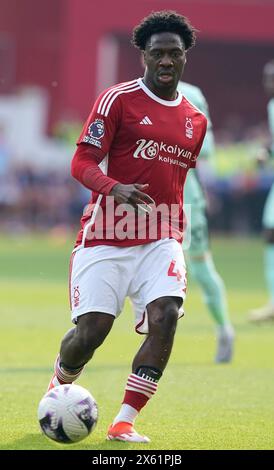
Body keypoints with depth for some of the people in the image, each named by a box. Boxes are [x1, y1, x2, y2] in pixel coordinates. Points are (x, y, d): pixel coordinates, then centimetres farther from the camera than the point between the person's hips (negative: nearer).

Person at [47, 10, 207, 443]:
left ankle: (124, 423, -13)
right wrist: (115, 189, -28)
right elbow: (82, 163, -9)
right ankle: (59, 385, 28)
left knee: (165, 316, -20)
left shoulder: (195, 120, 13)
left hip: (161, 240, 4)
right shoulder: (118, 99, -4)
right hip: (105, 238, -3)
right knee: (91, 331, -8)